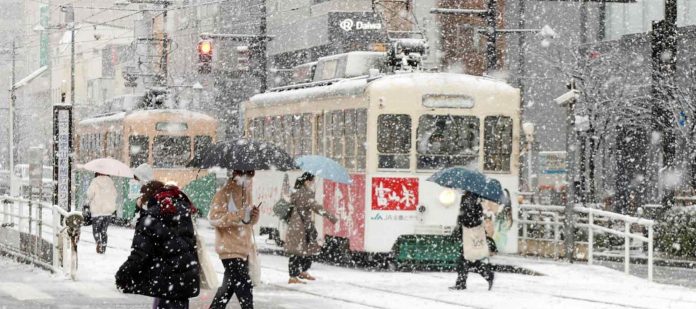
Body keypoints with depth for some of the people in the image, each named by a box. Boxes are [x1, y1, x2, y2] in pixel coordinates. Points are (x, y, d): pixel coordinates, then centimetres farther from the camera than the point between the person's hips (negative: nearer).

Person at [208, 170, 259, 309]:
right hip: (230, 249, -9)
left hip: (243, 248, 9)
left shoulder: (246, 192, 13)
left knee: (230, 285, 17)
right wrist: (239, 216, -28)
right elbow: (214, 217, -19)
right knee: (244, 286, -13)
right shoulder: (225, 193, -12)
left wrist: (253, 216, -2)